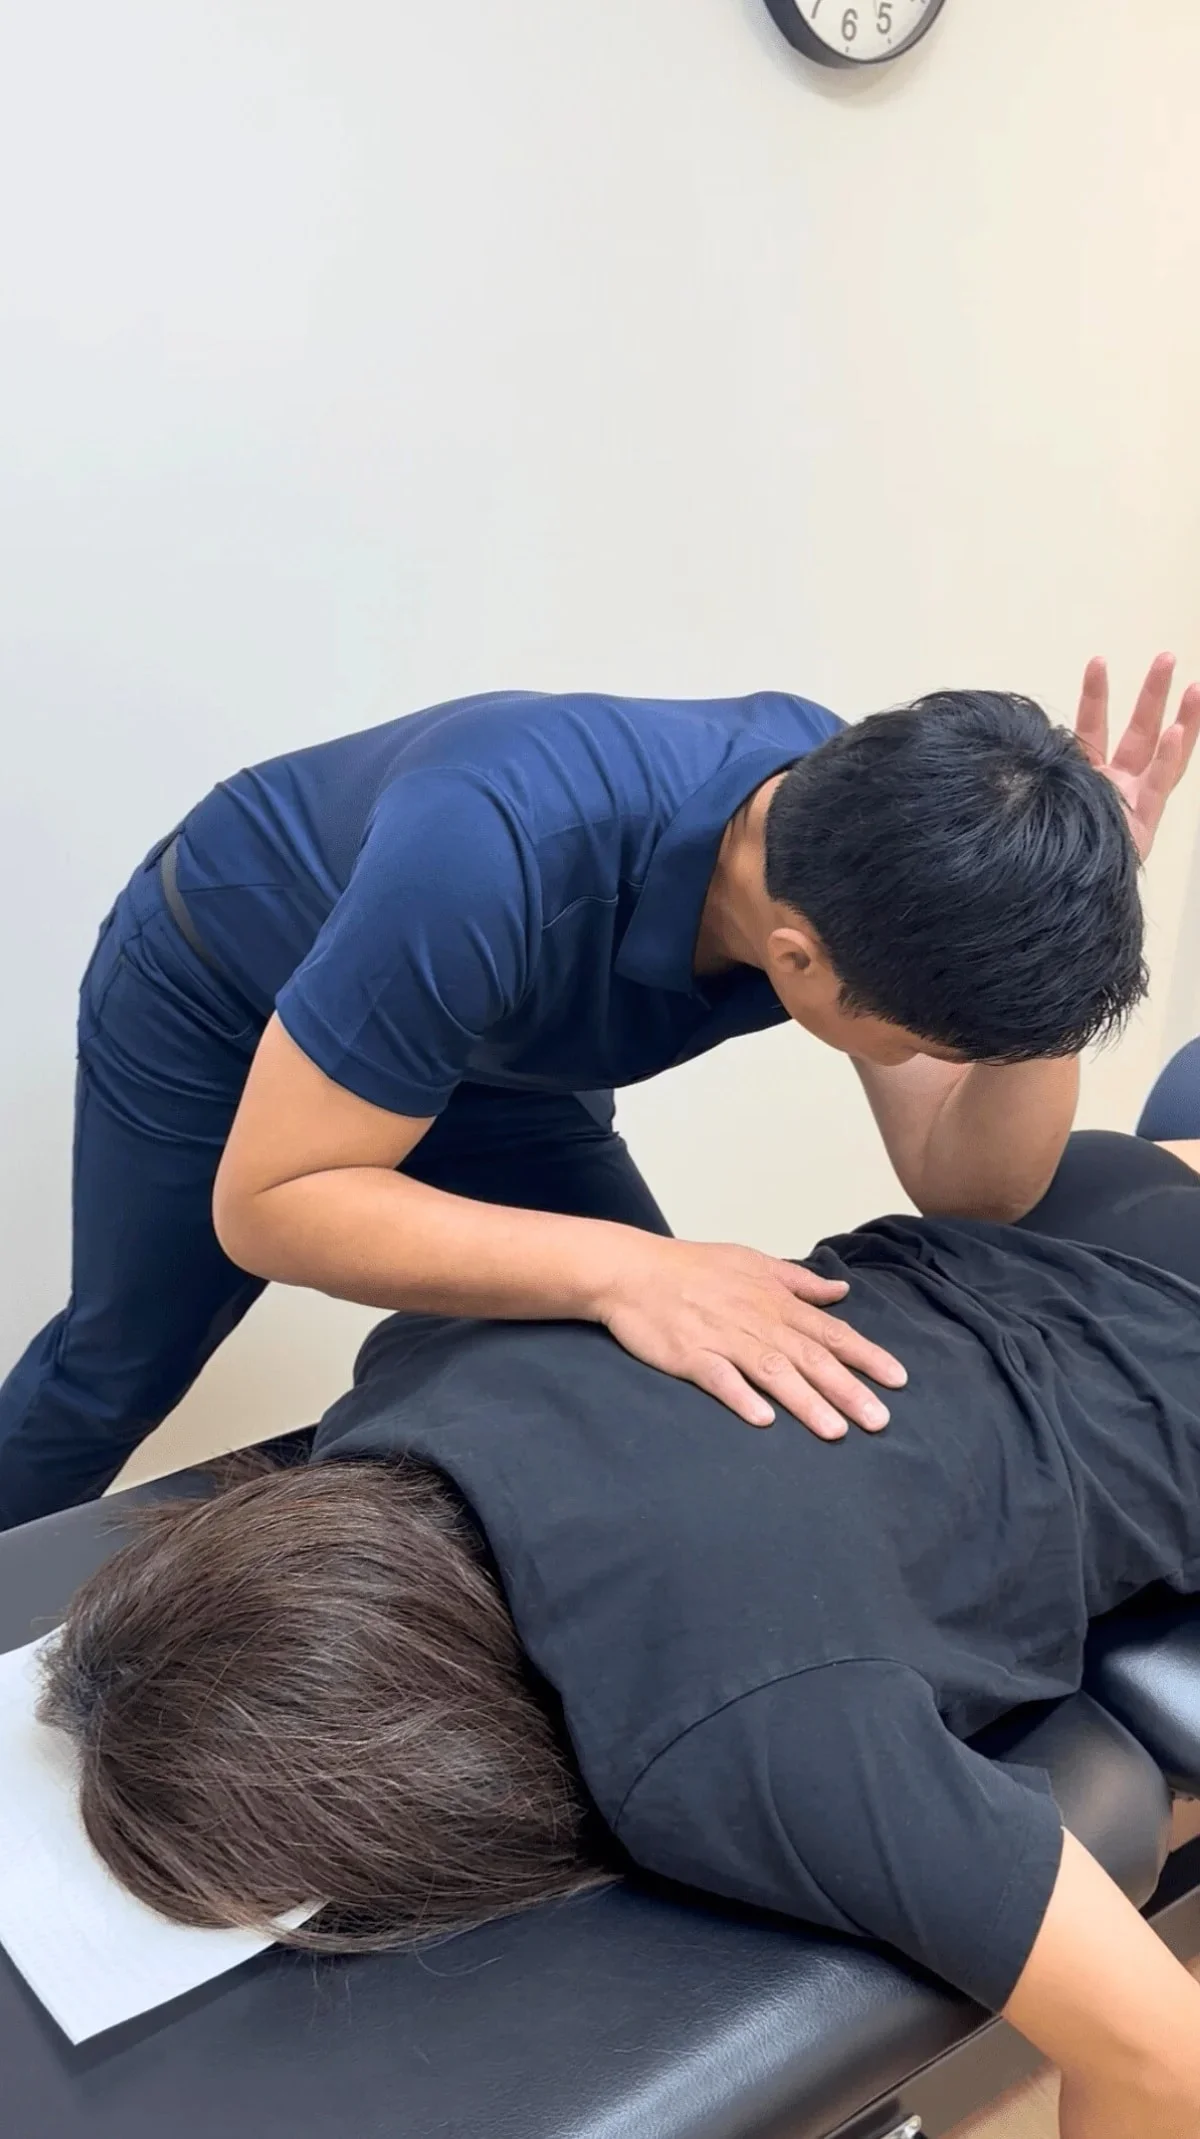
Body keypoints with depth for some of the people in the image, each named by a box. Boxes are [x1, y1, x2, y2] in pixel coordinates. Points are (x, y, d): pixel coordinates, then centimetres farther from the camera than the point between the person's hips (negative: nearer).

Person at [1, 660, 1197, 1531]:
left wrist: (1055, 942, -40)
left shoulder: (876, 833, -27)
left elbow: (973, 1196, -22)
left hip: (493, 1052, 5)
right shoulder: (492, 864, -46)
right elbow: (267, 1201, -37)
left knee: (641, 1391, -1)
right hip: (216, 994, -4)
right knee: (118, 1373, 14)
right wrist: (620, 1270, -50)